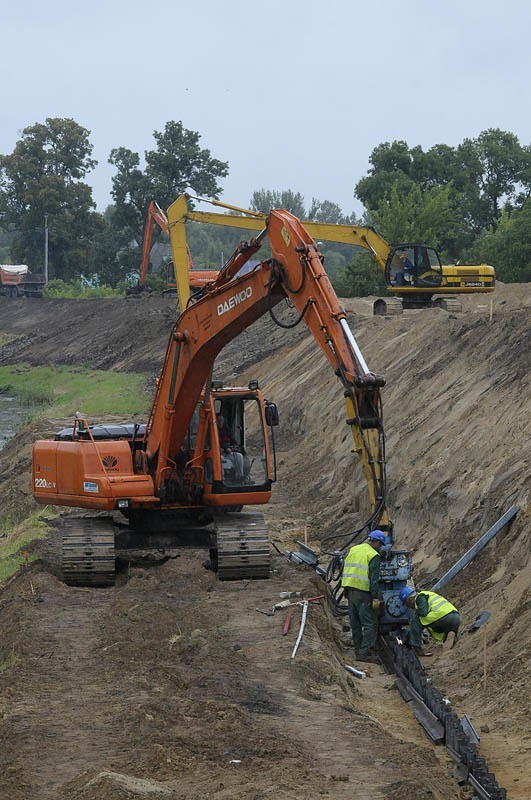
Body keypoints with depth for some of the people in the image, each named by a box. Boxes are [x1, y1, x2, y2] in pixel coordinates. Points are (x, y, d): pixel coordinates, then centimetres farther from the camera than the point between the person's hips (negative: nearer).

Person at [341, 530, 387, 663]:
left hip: (350, 591, 7)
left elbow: (345, 570, 17)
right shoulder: (374, 556, -9)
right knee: (370, 624, -4)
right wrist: (375, 597, -15)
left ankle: (359, 651, 17)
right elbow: (374, 579, -15)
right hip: (362, 593, -7)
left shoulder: (352, 550, 13)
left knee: (355, 624, 13)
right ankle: (364, 652, -10)